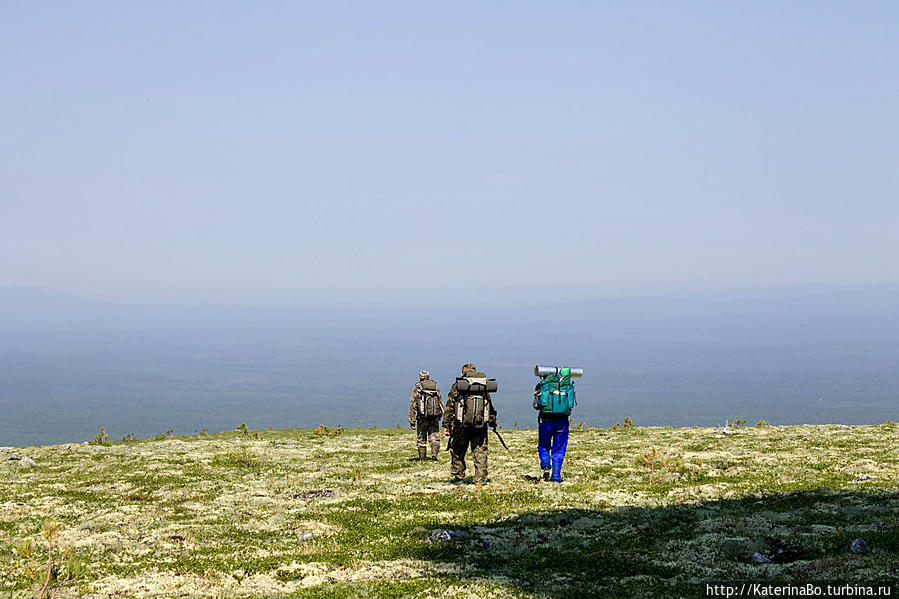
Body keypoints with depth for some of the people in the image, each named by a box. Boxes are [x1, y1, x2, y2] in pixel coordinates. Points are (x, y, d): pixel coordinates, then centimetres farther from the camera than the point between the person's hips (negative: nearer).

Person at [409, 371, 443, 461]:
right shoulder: (436, 388, 12)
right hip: (435, 418, 2)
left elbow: (412, 406, -2)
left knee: (421, 440, 10)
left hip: (422, 417, -1)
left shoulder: (417, 388, 4)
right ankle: (434, 453, -18)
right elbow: (441, 404, 10)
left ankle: (422, 459, 12)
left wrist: (412, 422, -2)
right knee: (434, 438, 5)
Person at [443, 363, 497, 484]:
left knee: (457, 451, 13)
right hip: (480, 425, 2)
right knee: (480, 451, 7)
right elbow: (490, 406, 16)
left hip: (462, 424, -2)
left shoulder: (457, 386, 3)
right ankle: (480, 478, 4)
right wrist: (493, 421, 28)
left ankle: (458, 476, 19)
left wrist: (446, 425, 4)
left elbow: (449, 407, 1)